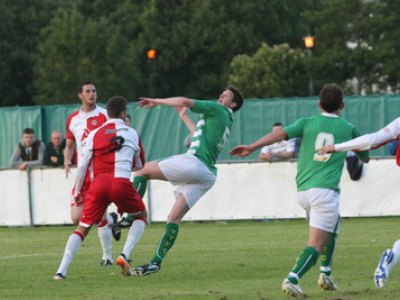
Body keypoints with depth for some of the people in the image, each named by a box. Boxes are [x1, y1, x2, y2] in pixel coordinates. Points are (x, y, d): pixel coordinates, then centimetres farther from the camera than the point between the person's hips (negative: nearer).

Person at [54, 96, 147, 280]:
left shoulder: (95, 135, 14)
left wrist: (77, 191, 21)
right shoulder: (132, 134, 14)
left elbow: (83, 165, 12)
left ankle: (62, 271, -7)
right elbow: (140, 166, 26)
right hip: (121, 182, -1)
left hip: (98, 183, 1)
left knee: (82, 228, 9)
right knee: (141, 216, 24)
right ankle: (125, 255, 3)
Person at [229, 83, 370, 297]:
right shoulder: (348, 129, 10)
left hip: (303, 190, 4)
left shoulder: (307, 123, 10)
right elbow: (366, 158, 24)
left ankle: (325, 273, 23)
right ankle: (292, 279, -28)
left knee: (332, 227, 29)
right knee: (316, 245, -8)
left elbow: (281, 133, -9)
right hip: (326, 191, -4)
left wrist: (252, 147, -13)